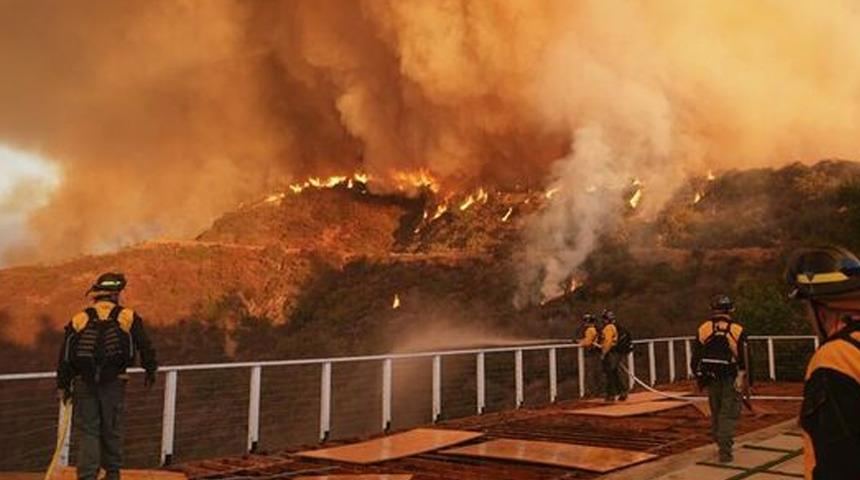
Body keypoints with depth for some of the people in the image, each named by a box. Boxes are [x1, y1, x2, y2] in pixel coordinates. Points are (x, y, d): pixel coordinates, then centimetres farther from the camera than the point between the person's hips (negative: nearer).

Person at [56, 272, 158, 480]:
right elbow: (144, 346, 1)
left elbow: (65, 355, 5)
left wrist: (63, 385, 11)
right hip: (114, 382, -2)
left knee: (88, 431, 8)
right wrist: (150, 371, 15)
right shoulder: (127, 317, 0)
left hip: (84, 383, 2)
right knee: (112, 430, 11)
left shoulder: (79, 319, 6)